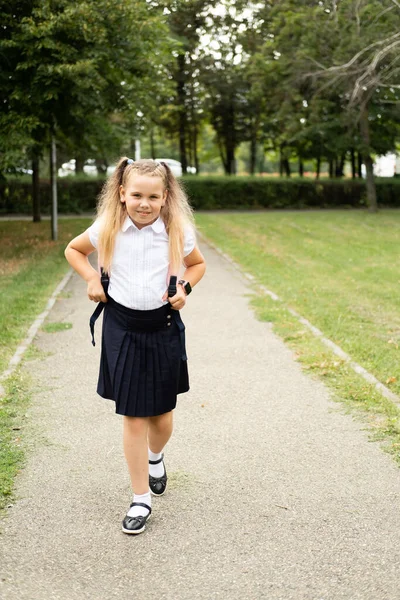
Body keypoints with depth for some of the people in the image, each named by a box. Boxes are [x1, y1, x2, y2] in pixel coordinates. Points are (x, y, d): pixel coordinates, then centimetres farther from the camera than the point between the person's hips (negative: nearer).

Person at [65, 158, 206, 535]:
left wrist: (185, 288, -6)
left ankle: (155, 457, 46)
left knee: (161, 413, 11)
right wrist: (92, 279, -4)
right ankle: (141, 499, 13)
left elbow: (198, 264, 12)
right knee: (133, 416, 1)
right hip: (122, 327, -1)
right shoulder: (107, 229, -7)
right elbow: (73, 250, 12)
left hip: (163, 327, 1)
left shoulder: (177, 232, -7)